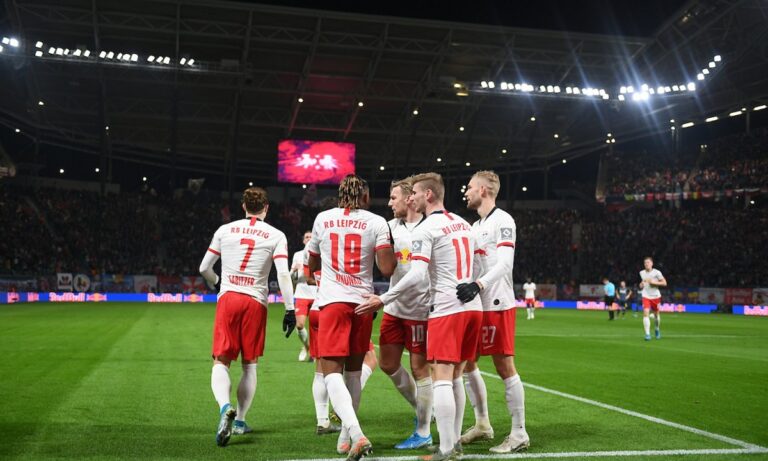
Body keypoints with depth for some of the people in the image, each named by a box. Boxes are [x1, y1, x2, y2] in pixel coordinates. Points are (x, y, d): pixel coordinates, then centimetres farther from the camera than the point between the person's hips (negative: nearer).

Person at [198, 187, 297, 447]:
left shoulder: (225, 230, 9)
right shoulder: (276, 236, 3)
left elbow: (204, 268, 14)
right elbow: (283, 275, -8)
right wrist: (290, 310, -5)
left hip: (228, 298, 0)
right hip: (256, 302, 0)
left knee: (221, 363, 1)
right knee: (249, 365, 13)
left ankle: (225, 407, -25)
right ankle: (240, 420, 17)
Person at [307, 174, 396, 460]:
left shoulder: (323, 219, 6)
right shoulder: (377, 223, 1)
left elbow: (312, 265, 19)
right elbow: (387, 270, -7)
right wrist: (390, 246, 11)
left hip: (332, 301, -1)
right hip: (363, 302, 1)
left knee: (332, 371, -4)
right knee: (353, 371, 16)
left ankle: (356, 434, -24)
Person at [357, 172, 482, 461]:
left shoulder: (425, 229, -9)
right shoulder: (463, 224, 15)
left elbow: (417, 276, -18)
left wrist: (382, 301, -12)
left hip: (447, 309, -8)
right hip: (473, 307, 8)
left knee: (441, 378, -6)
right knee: (455, 377, 14)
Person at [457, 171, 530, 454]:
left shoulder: (502, 221, -10)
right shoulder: (476, 225, 18)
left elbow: (504, 264, -20)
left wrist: (478, 285, -32)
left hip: (497, 305, -9)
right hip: (474, 305, 9)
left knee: (504, 367, -5)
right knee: (466, 363, 12)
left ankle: (519, 434, 4)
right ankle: (482, 424, 24)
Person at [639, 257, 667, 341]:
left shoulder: (657, 272, -9)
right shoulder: (642, 273, 3)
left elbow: (664, 283, -9)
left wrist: (653, 282, -19)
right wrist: (641, 284, 3)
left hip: (655, 296, -1)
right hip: (646, 296, 1)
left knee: (657, 313, 13)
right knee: (646, 313, -17)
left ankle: (658, 330, 42)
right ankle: (647, 334, -19)